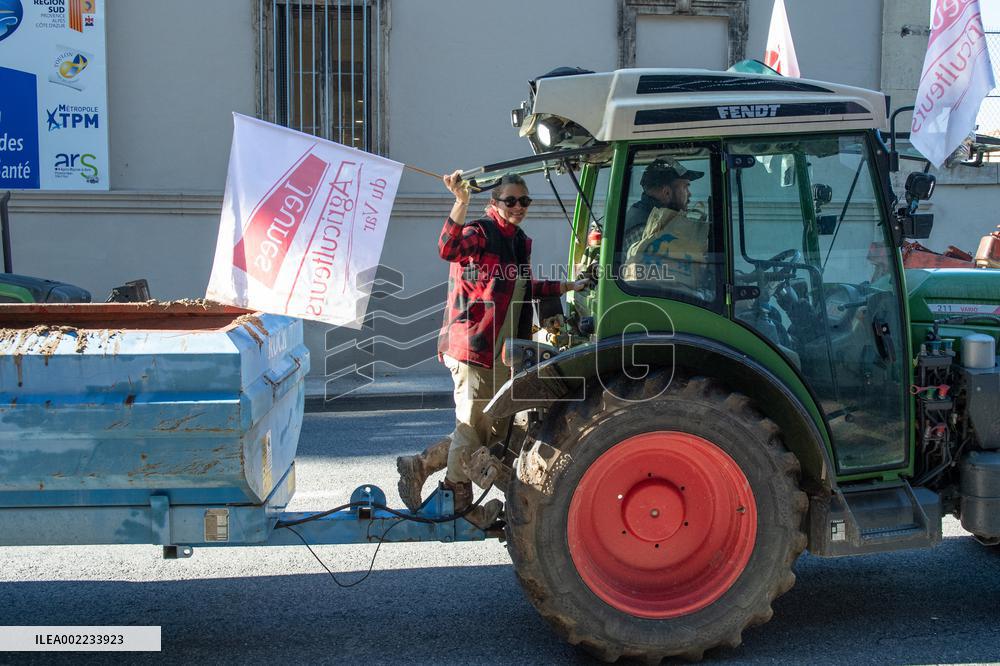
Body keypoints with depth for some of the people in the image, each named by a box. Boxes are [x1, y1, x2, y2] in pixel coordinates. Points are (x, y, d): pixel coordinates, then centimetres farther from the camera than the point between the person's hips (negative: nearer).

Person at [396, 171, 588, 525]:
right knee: (473, 428, 0)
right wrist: (461, 202, -43)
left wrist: (569, 286, 34)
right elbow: (449, 248, -32)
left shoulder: (520, 241, 17)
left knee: (492, 431, 15)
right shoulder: (481, 232, -10)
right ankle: (460, 503, 16)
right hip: (473, 347, -9)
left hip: (501, 352, 9)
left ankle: (419, 466, 22)